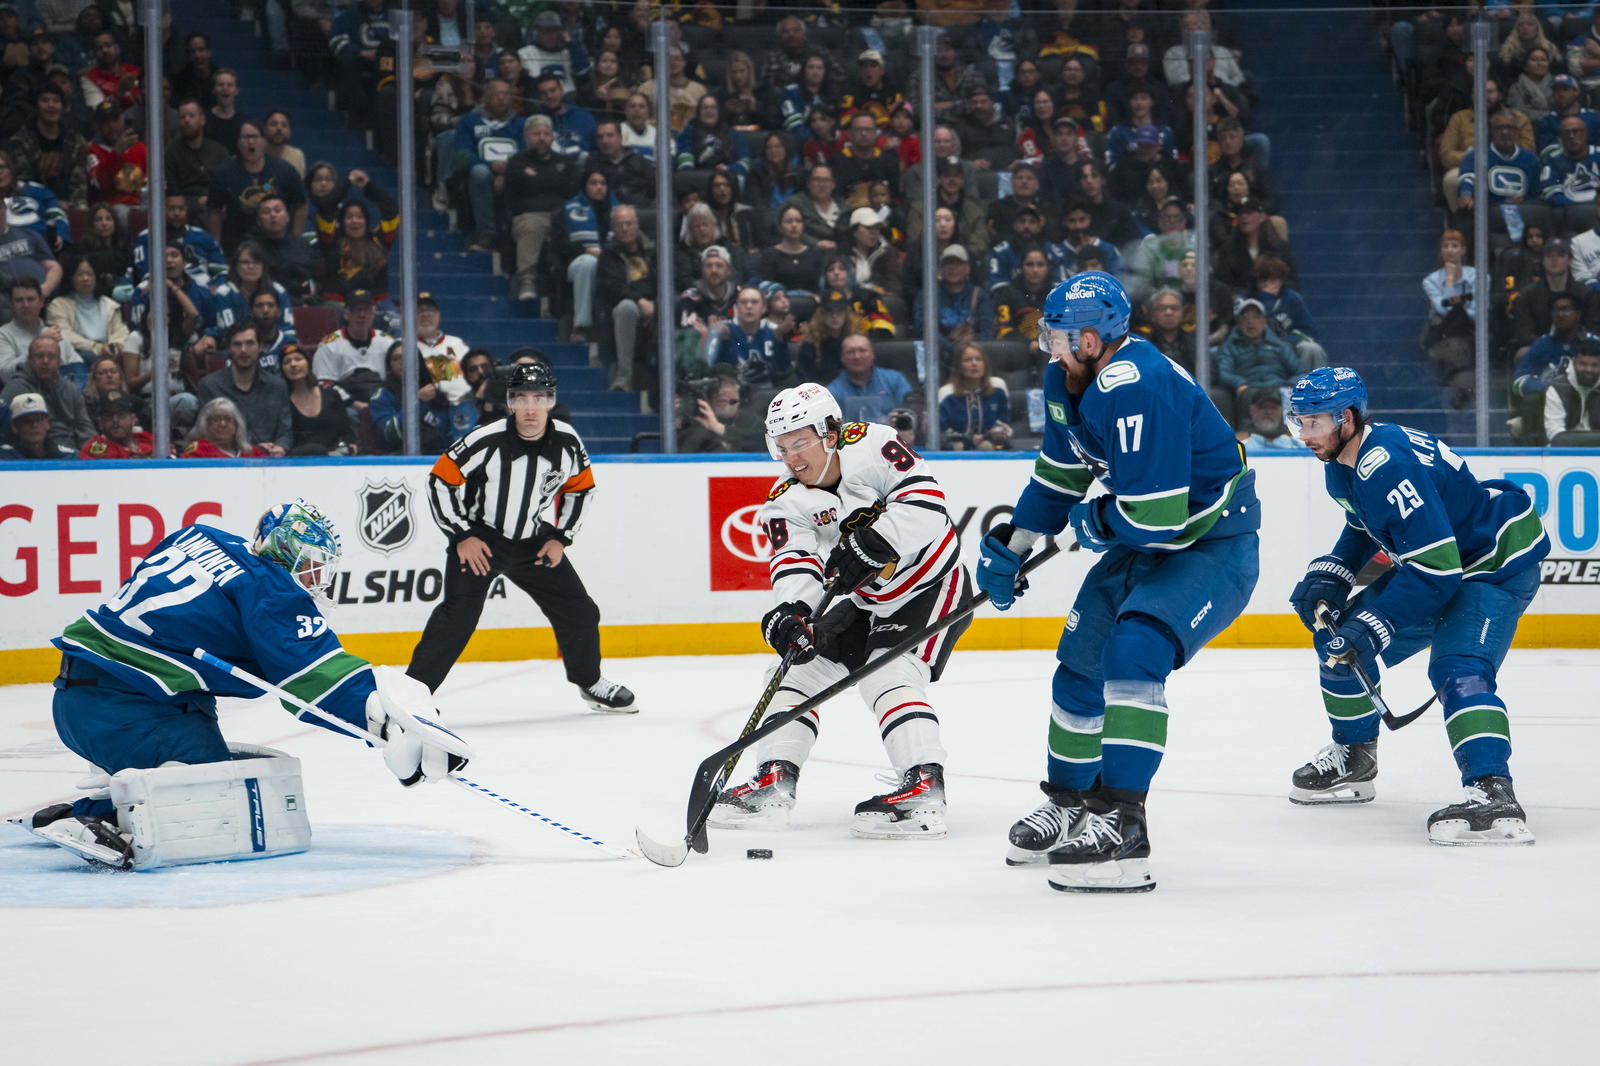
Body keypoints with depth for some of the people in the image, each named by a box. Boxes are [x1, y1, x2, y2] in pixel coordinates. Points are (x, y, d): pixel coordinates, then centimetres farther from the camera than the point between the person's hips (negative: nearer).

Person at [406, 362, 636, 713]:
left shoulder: (566, 442, -9)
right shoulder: (486, 441, -22)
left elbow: (580, 488, 8)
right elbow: (441, 480, -14)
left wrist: (560, 538, 0)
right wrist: (462, 536, -14)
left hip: (535, 543, 4)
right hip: (478, 540, -4)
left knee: (579, 613, 6)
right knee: (456, 618, -18)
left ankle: (589, 682, 30)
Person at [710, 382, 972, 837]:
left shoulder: (870, 447, -22)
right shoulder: (787, 501, -6)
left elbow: (925, 504, -31)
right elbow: (795, 562, -20)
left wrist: (869, 545, -40)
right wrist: (792, 611, -41)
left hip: (932, 585, -7)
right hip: (866, 601, 7)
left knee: (887, 676, -25)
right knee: (803, 663, 0)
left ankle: (924, 790, -32)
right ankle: (774, 783, 3)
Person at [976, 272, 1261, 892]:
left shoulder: (1138, 389, -32)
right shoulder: (1065, 381, -1)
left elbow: (1154, 517, -33)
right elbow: (1061, 470, 17)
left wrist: (1093, 522, -14)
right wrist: (1009, 546, 17)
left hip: (1212, 543, -10)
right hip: (1148, 541, 10)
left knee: (1133, 651, -29)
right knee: (1081, 660, 16)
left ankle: (1120, 824, -31)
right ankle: (1069, 802, 36)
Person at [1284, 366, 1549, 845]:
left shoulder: (1389, 467, -33)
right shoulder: (1341, 463, -2)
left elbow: (1436, 568, -35)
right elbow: (1364, 527, 20)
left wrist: (1374, 626, -34)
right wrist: (1329, 576, 4)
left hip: (1498, 563, -11)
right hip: (1432, 559, 11)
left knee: (1458, 670, -31)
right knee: (1337, 636, 13)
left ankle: (1493, 795, -43)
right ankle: (1354, 759, 30)